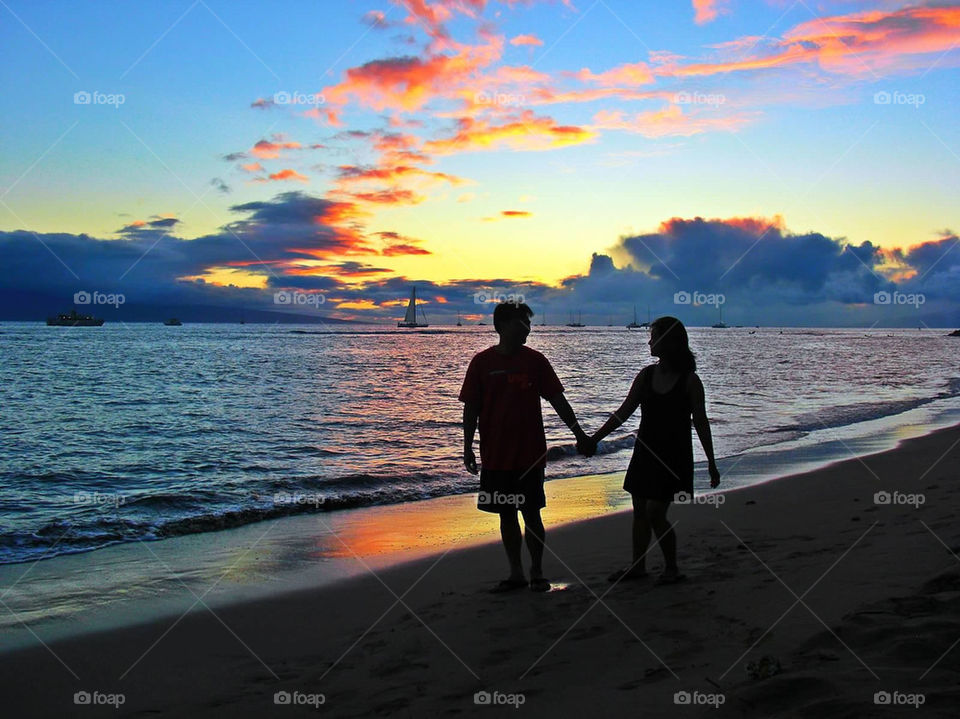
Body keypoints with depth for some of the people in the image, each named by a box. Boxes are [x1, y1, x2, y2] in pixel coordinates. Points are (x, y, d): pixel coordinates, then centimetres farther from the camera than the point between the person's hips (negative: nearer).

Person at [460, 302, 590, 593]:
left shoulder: (535, 360, 1)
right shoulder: (482, 362, 0)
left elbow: (557, 400, 5)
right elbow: (471, 408, 2)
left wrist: (578, 433, 3)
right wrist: (467, 448, -2)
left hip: (529, 454, -1)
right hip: (495, 456, 1)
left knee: (531, 513, 2)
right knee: (506, 515, 9)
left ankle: (537, 572, 15)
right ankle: (516, 573, 19)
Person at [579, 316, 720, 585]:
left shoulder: (689, 380, -10)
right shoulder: (647, 374, 4)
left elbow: (701, 423, -7)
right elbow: (623, 412, 6)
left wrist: (711, 463, -7)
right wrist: (594, 439, 2)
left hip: (673, 456, -6)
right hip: (645, 452, 6)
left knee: (655, 514, -10)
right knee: (640, 512, 11)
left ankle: (672, 568, 8)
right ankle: (638, 566, 24)